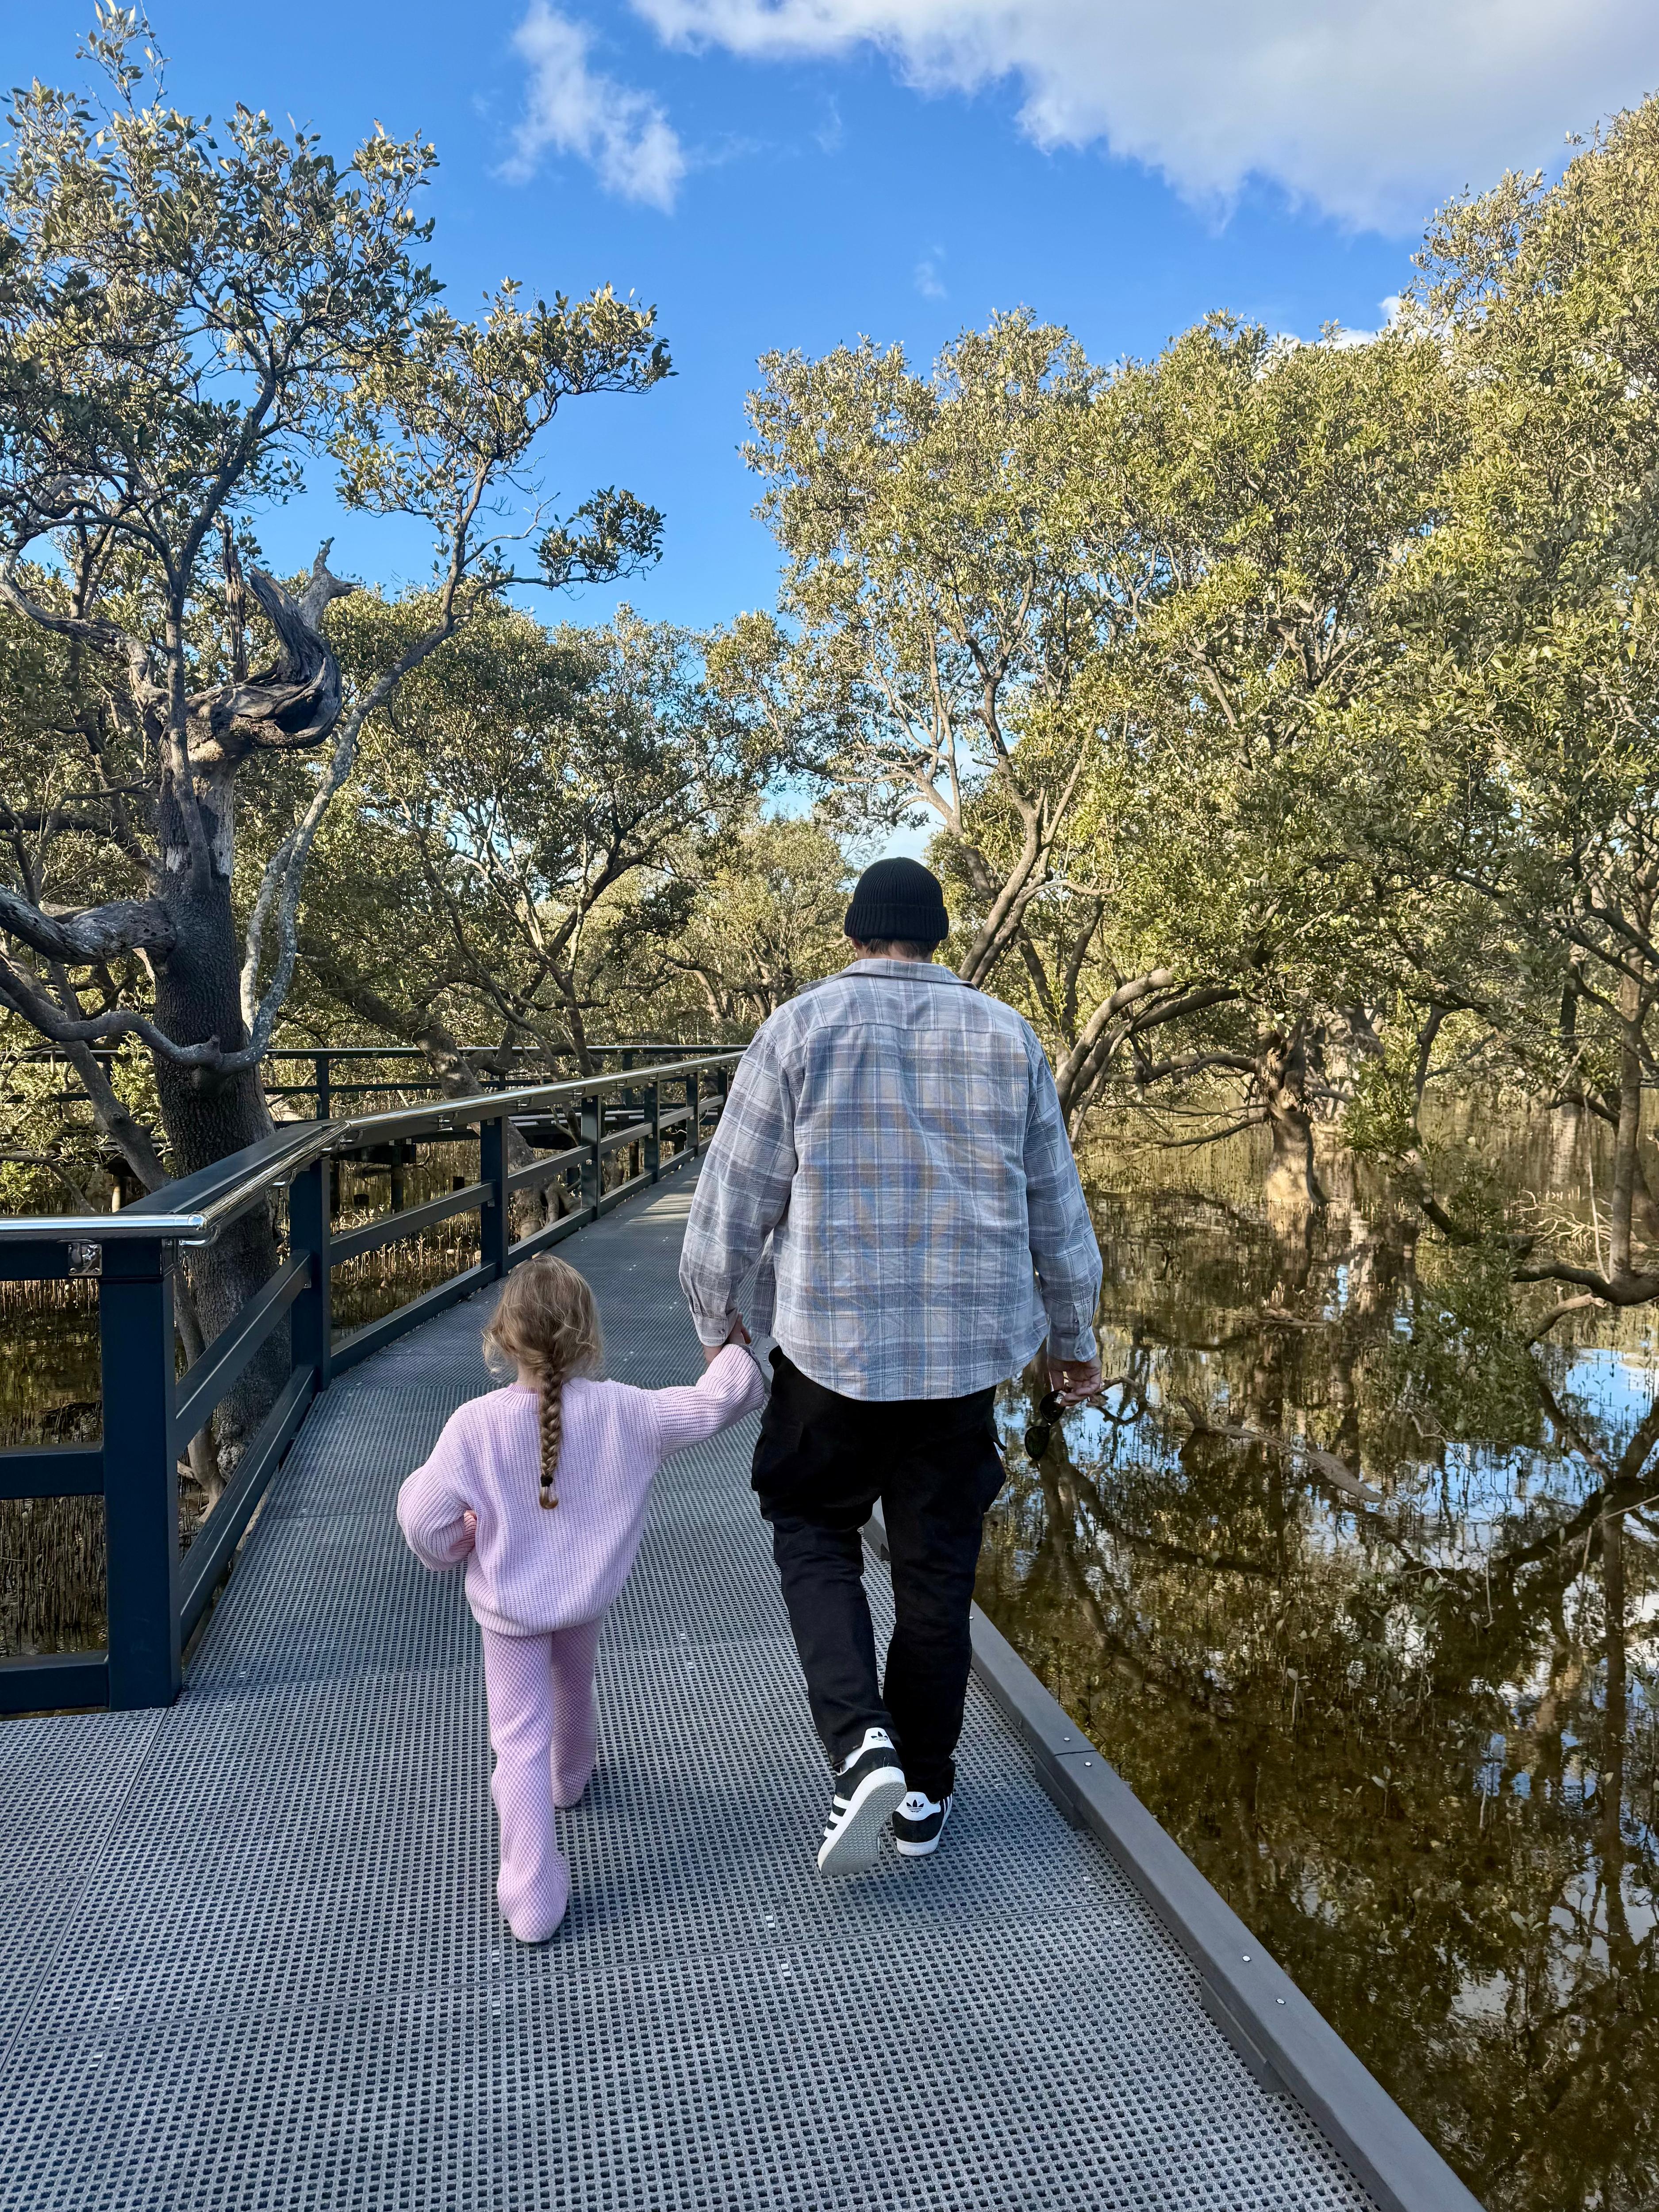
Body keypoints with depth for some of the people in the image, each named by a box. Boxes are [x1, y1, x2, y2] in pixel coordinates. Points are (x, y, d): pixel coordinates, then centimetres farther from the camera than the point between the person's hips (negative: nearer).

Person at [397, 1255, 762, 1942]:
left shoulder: (475, 1423, -24)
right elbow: (713, 1404, -14)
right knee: (574, 1691, 31)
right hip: (588, 1597, 3)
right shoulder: (621, 1411, -19)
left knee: (521, 1740, 5)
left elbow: (425, 1517, -21)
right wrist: (734, 1350, 5)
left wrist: (450, 1547, 2)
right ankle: (571, 1777, 60)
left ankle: (533, 1900, 3)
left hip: (508, 1606, -3)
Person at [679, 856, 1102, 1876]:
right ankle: (924, 1793, 26)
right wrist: (1074, 1336, 19)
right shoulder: (1006, 1037, 2)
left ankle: (861, 1745, 0)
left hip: (831, 1343, -2)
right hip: (968, 1349, 3)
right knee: (937, 1567, 14)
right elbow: (1056, 1208, 7)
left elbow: (735, 1198, -5)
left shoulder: (800, 1029, -6)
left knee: (814, 1535, 17)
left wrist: (715, 1328, 10)